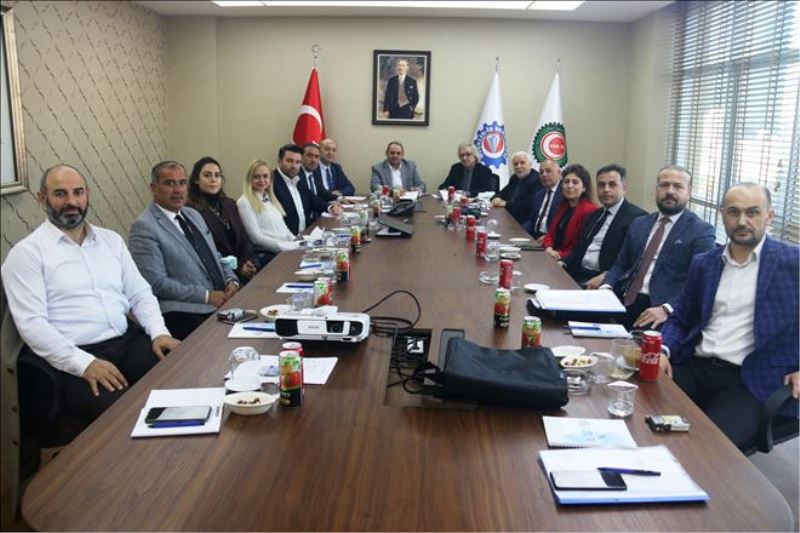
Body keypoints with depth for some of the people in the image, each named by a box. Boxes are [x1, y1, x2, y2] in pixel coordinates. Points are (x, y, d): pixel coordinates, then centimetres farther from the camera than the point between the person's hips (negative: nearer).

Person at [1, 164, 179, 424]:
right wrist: (84, 363, -21)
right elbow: (32, 323, -10)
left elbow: (140, 293, 15)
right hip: (74, 359, -5)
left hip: (128, 342, 5)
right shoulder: (26, 253, -1)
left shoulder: (111, 239, 16)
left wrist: (159, 332, -5)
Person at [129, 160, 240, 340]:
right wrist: (207, 296, -15)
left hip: (223, 302, 7)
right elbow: (157, 282, -13)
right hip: (185, 315, -7)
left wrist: (231, 280, 3)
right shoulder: (144, 227, -7)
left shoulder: (193, 215, 18)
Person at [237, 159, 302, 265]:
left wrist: (296, 242, 0)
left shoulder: (270, 198, 20)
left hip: (287, 249, 7)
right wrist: (285, 246, -15)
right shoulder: (245, 202, -3)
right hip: (267, 255, -7)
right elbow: (256, 237, -9)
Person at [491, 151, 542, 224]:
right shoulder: (514, 177, 12)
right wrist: (497, 198, -2)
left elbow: (530, 204, -23)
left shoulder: (536, 180, -13)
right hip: (509, 217, 8)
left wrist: (506, 204, -19)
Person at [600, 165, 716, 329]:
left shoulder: (701, 231, 1)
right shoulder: (639, 224, 20)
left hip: (657, 311, -6)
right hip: (625, 302, 6)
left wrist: (667, 309, -22)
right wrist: (606, 286, 0)